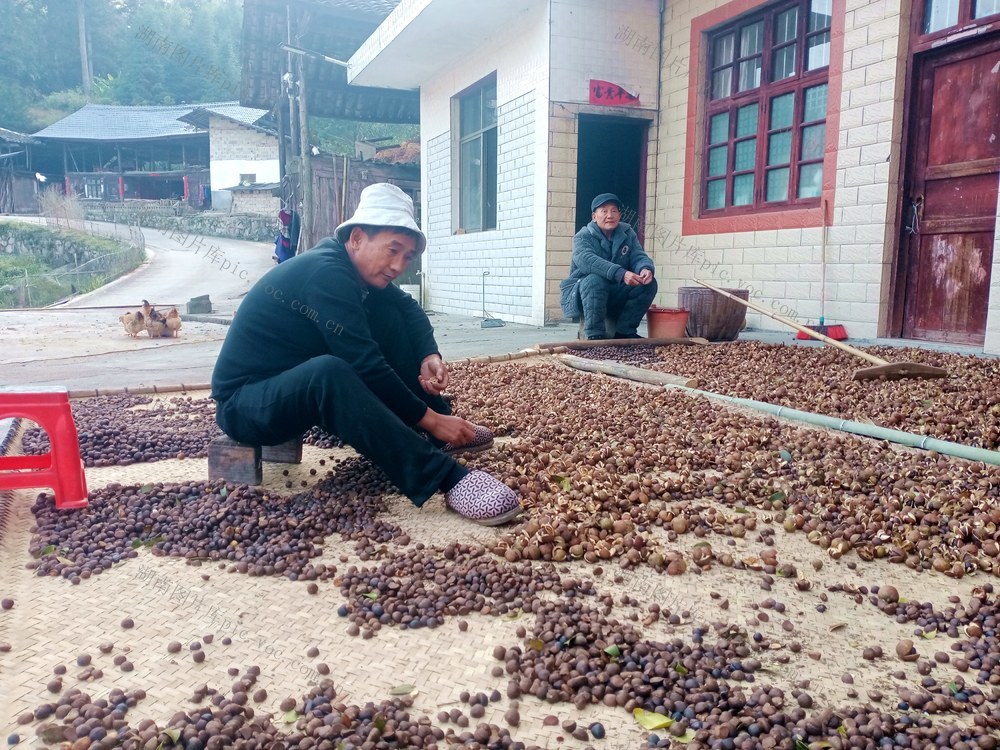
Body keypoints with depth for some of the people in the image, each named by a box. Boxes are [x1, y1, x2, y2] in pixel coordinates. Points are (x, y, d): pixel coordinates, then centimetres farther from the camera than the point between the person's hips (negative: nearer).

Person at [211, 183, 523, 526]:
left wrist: (429, 356, -14)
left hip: (293, 379, 9)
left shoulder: (350, 265, 1)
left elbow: (408, 307, 6)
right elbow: (364, 364, -29)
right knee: (328, 372, -41)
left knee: (389, 317, -2)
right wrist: (429, 418, -23)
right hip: (244, 402, -9)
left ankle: (438, 436, -1)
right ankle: (444, 476, -40)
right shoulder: (325, 273, -26)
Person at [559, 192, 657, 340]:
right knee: (595, 280, -36)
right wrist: (620, 273, -48)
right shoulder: (583, 237, -12)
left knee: (649, 283, -13)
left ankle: (624, 331, -7)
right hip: (579, 294, -5)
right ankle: (595, 335, -29)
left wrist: (645, 268, -33)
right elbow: (587, 260, -33)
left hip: (615, 296, 5)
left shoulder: (627, 234, 7)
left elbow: (639, 256, -5)